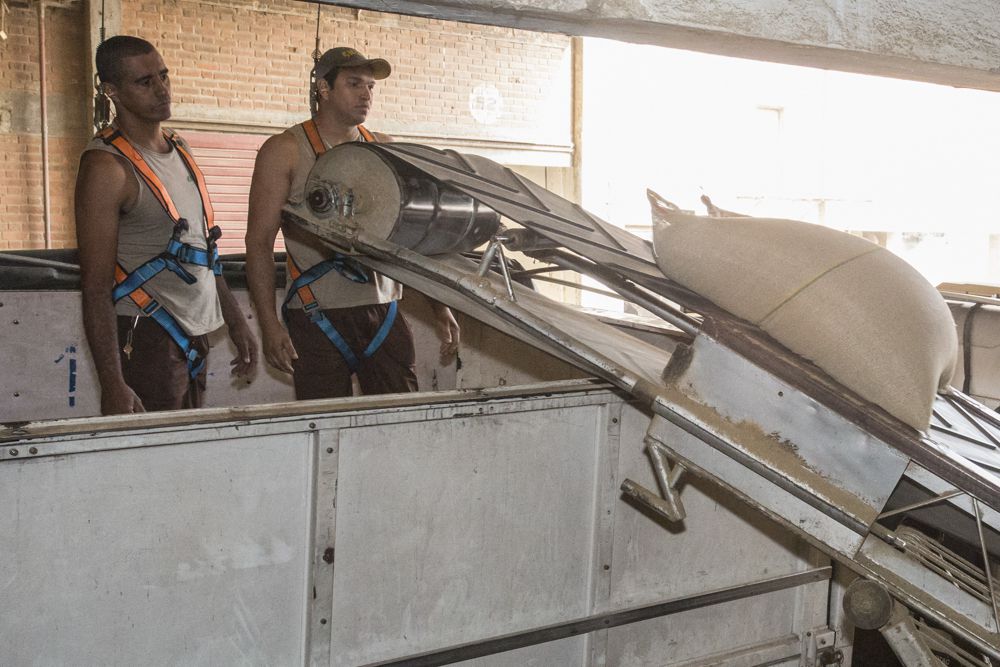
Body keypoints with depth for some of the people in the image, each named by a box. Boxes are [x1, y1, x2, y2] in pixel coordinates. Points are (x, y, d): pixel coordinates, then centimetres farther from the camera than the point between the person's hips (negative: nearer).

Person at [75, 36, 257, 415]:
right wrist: (112, 386, -23)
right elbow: (95, 286, -17)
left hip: (193, 335, 8)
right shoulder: (108, 166, -14)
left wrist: (236, 322, 19)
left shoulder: (179, 149, 12)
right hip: (146, 340, -8)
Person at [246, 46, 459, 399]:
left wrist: (439, 307, 12)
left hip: (384, 315, 4)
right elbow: (259, 240, -4)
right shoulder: (285, 151, 0)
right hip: (317, 318, -3)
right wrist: (269, 324, -12)